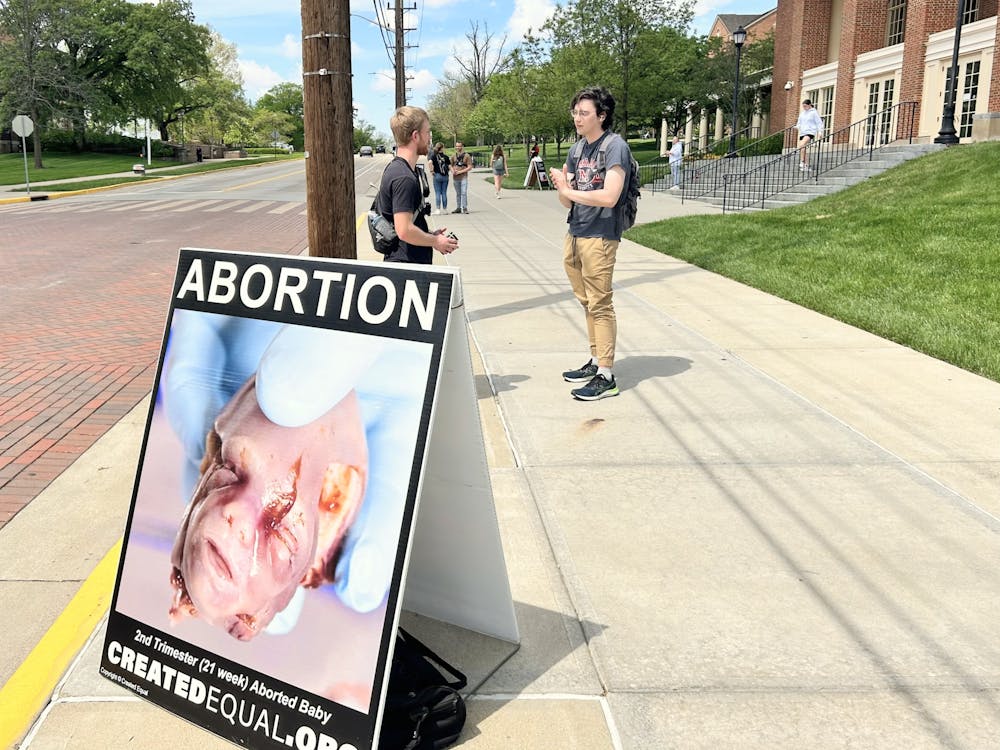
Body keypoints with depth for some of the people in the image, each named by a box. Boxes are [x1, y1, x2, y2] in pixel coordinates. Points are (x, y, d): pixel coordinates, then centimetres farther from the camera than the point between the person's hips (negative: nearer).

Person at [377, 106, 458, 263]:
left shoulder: (395, 168, 12)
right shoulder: (404, 178, -19)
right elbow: (405, 231, -25)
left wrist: (430, 234, 12)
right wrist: (436, 241, -10)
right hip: (407, 264, -10)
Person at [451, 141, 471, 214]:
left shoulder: (467, 156, -2)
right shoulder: (454, 156, 12)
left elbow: (469, 167, -6)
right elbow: (451, 165, 18)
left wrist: (460, 172, -13)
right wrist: (453, 171, -5)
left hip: (464, 177, -5)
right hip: (456, 178, 5)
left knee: (464, 193, -10)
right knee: (458, 193, 10)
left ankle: (465, 208, -9)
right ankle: (459, 208, 16)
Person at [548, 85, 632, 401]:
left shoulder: (615, 146, -10)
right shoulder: (576, 149, 13)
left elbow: (609, 197, -21)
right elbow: (568, 201, 13)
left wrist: (570, 190, -12)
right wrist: (561, 187, -9)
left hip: (599, 238, -8)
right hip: (574, 234, 8)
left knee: (600, 305, -5)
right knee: (587, 302, 14)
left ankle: (606, 377, 0)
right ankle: (595, 362, 26)